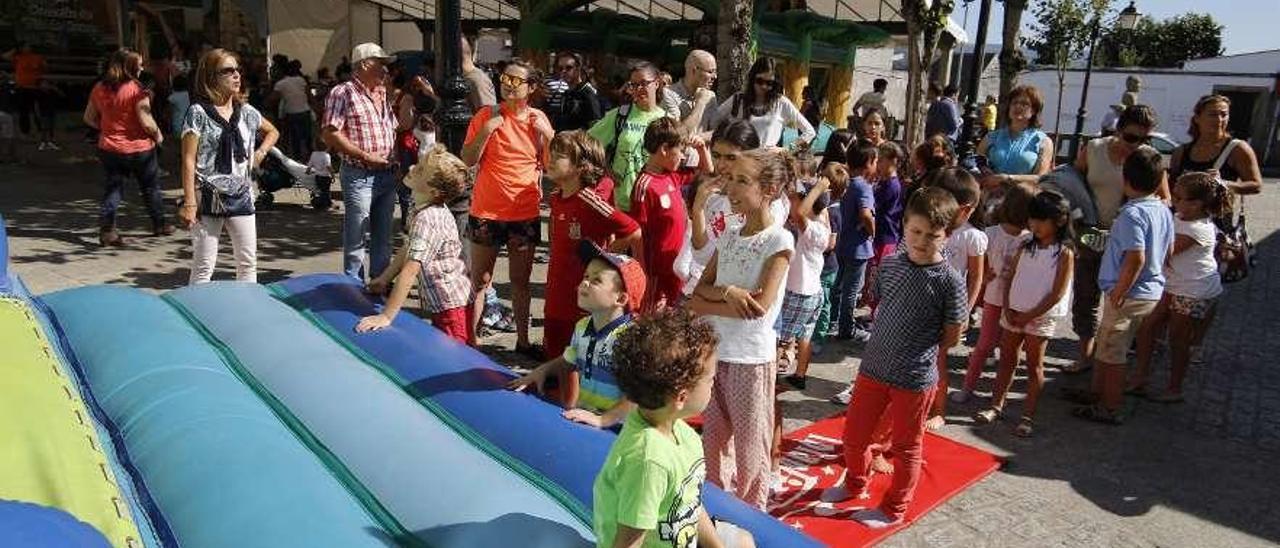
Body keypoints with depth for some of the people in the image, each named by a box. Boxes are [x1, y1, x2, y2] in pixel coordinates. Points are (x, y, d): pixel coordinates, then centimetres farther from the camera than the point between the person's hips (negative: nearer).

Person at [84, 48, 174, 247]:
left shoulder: (99, 89, 1)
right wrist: (158, 135, -4)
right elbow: (146, 121, -21)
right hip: (138, 148, -4)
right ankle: (159, 224, 28)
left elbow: (89, 118, 8)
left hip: (109, 147, 5)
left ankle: (107, 229, 1)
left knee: (113, 186, 11)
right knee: (151, 186, 14)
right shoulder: (136, 89, -17)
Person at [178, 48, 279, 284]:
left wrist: (261, 151, 8)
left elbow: (272, 132, 28)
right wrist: (189, 202, -14)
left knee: (248, 264, 9)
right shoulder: (198, 112, -6)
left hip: (241, 196, 5)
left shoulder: (246, 112, 8)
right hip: (208, 198, -5)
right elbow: (188, 160, -8)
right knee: (203, 267, 0)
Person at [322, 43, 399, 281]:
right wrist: (366, 156, -16)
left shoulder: (383, 94, 16)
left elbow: (396, 129, 26)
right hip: (359, 176, -7)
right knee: (356, 240, 0)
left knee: (383, 238, 14)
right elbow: (330, 134, -15)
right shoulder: (344, 93, -7)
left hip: (387, 175, 7)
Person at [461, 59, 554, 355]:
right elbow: (467, 160, -6)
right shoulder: (486, 115, -4)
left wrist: (547, 133, -10)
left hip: (525, 214, 2)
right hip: (486, 212, -2)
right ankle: (470, 339, 16)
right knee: (480, 281, 6)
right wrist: (486, 131, -18)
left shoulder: (539, 119, 3)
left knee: (521, 281, 13)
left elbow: (552, 164, 4)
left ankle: (522, 340, 25)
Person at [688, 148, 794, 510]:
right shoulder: (729, 237, 6)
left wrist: (705, 303, -12)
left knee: (749, 443, 9)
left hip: (751, 356, -6)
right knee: (714, 437, 18)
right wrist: (728, 293, -18)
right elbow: (701, 289, 4)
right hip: (715, 350, 6)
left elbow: (760, 306, -20)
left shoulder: (779, 240, -13)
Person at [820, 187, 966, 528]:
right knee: (854, 434, 18)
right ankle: (856, 484, 45)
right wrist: (888, 349, 7)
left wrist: (918, 356, 4)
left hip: (916, 378, -5)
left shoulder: (950, 282, -15)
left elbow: (952, 336, -7)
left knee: (906, 447, 14)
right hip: (873, 368, 5)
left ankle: (894, 509, 34)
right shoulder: (890, 265, -2)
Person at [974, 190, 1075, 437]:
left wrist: (1029, 316, -13)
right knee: (1007, 359, 12)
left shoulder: (1064, 253, -12)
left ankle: (1028, 416, 12)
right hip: (1013, 312, 5)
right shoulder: (1024, 246, 3)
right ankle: (996, 406, 23)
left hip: (1041, 317, -5)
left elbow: (1057, 294, -14)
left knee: (1034, 364, 4)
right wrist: (1008, 309, -5)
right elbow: (1009, 279, 6)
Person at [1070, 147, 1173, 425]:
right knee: (1105, 343, 22)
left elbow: (1136, 258, -29)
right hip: (1151, 290, 9)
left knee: (1112, 352, 4)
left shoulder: (1131, 213, -22)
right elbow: (1169, 249, 14)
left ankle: (1110, 409, 14)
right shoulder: (1164, 210, 4)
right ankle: (1098, 393, 36)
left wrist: (1119, 292, -20)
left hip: (1129, 294, -9)